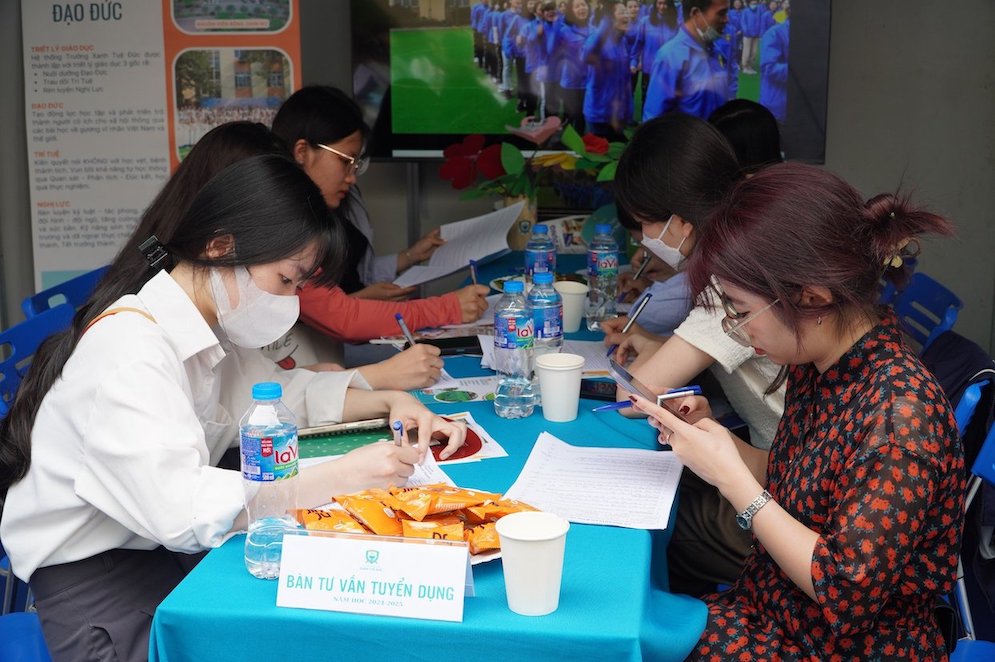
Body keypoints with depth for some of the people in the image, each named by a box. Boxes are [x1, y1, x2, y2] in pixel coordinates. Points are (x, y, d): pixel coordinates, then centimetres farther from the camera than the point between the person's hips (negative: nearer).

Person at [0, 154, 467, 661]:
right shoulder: (130, 347, -24)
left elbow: (282, 391, 15)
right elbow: (177, 506, -33)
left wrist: (386, 401, -3)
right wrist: (343, 475, -34)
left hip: (165, 545, 8)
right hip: (92, 575, -8)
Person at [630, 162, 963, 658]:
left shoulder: (901, 416, -26)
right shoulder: (815, 368, -2)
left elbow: (846, 590, -24)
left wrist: (730, 476, -21)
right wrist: (711, 436, -5)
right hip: (772, 609, 7)